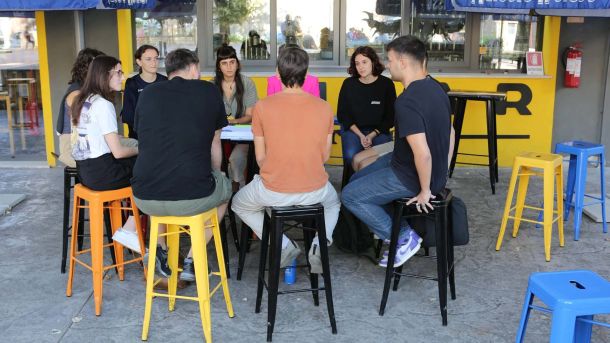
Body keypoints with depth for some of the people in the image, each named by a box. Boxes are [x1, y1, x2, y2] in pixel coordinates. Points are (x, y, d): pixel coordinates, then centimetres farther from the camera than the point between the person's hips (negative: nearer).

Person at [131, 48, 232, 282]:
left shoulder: (147, 93, 11)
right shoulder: (209, 91, 5)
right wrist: (214, 176, 37)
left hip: (145, 200, 3)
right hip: (193, 199, -3)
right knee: (225, 188, 30)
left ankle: (162, 254, 32)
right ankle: (192, 261, 24)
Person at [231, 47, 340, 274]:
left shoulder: (262, 106, -10)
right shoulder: (324, 107, -4)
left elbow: (260, 157, -2)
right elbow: (325, 156, 4)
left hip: (273, 192, -2)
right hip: (315, 191, 2)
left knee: (239, 204, 30)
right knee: (333, 202, 38)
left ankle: (283, 245, 12)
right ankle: (320, 243, 9)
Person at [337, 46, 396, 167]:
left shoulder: (386, 84, -1)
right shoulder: (348, 84, 1)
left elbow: (390, 116, 3)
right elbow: (342, 114, 4)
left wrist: (372, 135, -9)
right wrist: (360, 135, -9)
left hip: (378, 130, 0)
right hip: (353, 129, 0)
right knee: (351, 155, -29)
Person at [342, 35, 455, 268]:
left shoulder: (406, 102, -28)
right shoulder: (435, 88, 3)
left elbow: (423, 153, -33)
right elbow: (449, 133, 13)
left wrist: (425, 190, -18)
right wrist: (441, 173, 18)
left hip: (411, 178, -9)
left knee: (350, 196, 3)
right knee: (358, 180, 19)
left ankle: (403, 237, 4)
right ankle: (387, 226, 21)